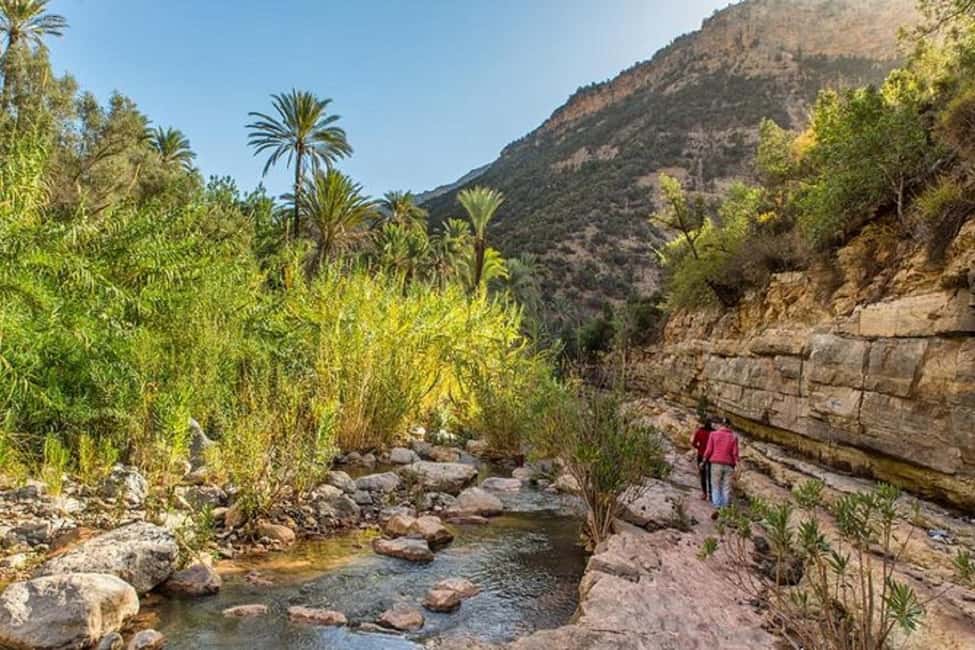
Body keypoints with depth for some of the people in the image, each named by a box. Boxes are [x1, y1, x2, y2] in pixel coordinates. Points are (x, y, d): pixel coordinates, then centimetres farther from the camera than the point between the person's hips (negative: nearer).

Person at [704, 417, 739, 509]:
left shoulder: (713, 434, -1)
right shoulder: (734, 437, 2)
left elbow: (709, 450, -2)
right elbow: (735, 453, 1)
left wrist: (704, 460, 9)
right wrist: (736, 464, 10)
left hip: (716, 463, -1)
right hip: (729, 465, 1)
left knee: (716, 486, 5)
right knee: (726, 487, 6)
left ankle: (717, 506, 0)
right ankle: (725, 507, 5)